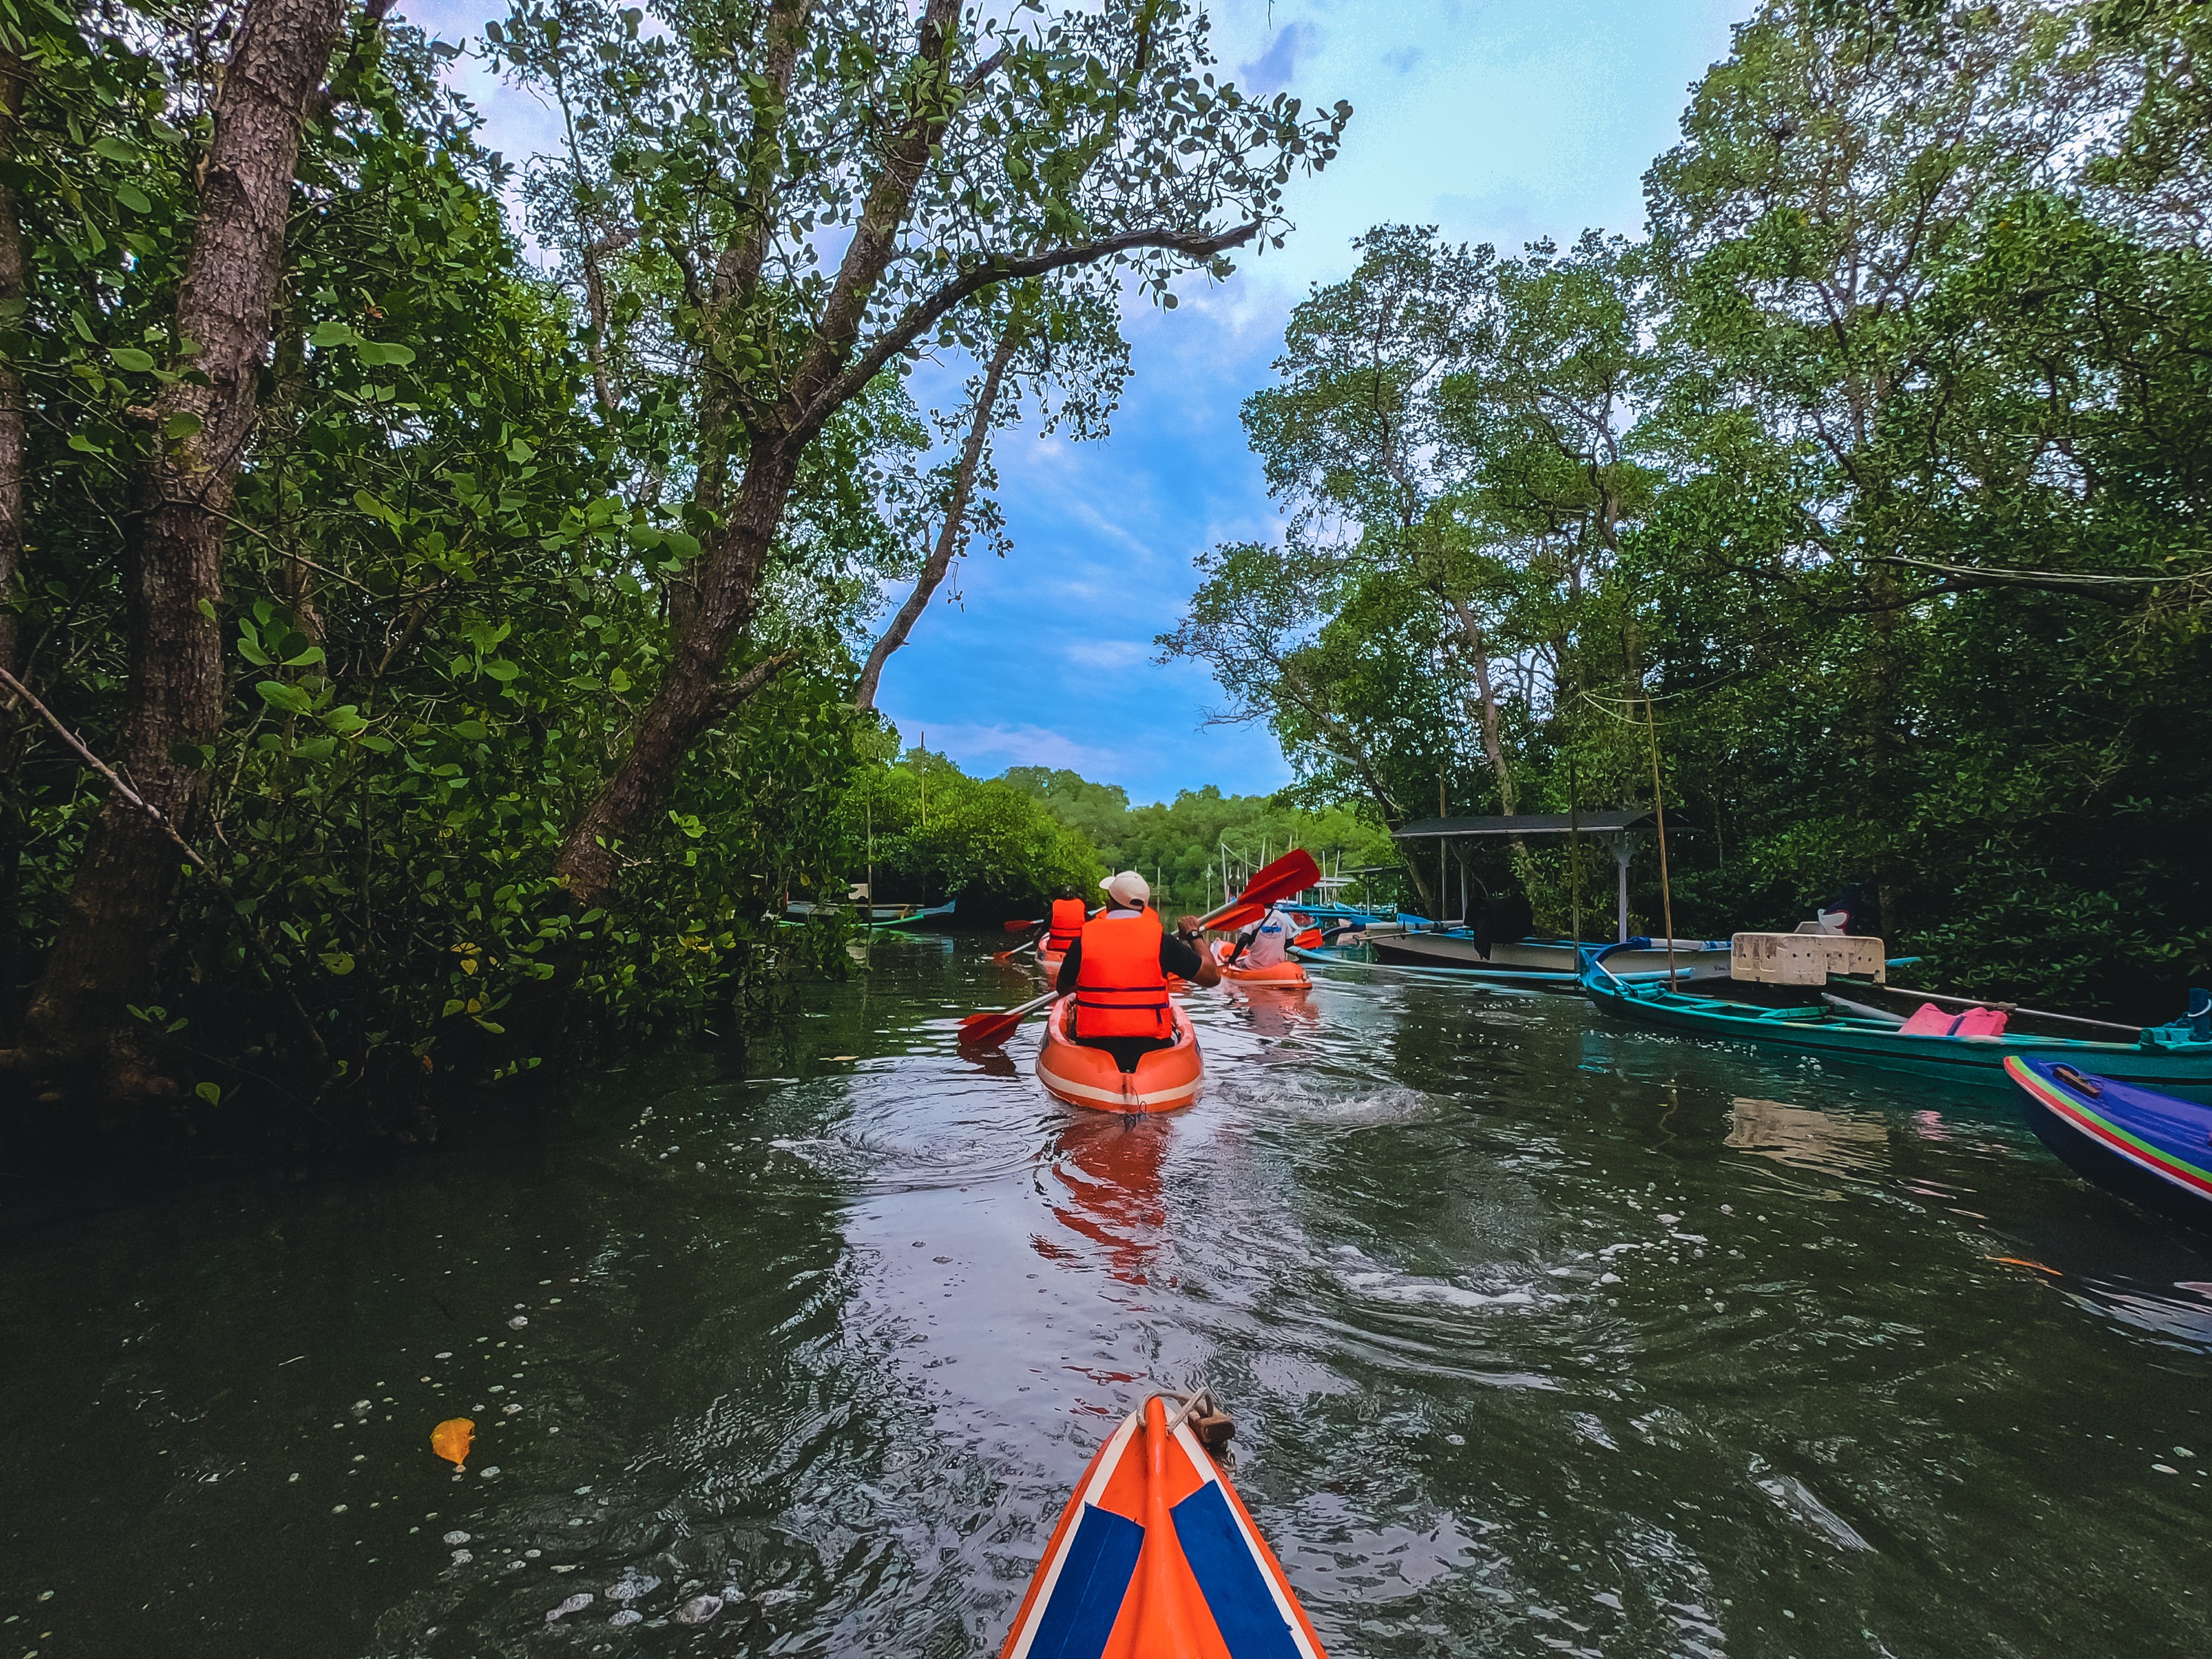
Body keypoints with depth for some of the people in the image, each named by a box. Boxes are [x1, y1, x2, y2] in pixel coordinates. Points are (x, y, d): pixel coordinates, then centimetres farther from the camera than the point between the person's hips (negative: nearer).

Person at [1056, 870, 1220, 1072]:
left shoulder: (1084, 938, -5)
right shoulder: (1159, 937, -8)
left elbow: (1063, 989, 11)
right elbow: (1213, 976, -2)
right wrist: (1194, 935, 13)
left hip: (1093, 1047, 0)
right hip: (1150, 1049, 0)